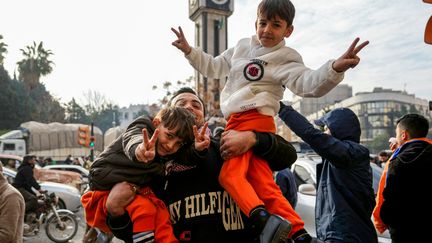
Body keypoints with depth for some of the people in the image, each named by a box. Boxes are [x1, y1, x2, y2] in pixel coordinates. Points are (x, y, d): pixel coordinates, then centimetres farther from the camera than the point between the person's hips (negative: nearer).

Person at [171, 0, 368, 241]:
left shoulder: (285, 58, -2)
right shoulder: (243, 46, 20)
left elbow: (308, 84, -21)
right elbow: (214, 67, 32)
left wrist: (335, 68, -40)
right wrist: (189, 50, 23)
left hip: (253, 120, -7)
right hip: (238, 121, 7)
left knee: (230, 173, -20)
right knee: (262, 183, 0)